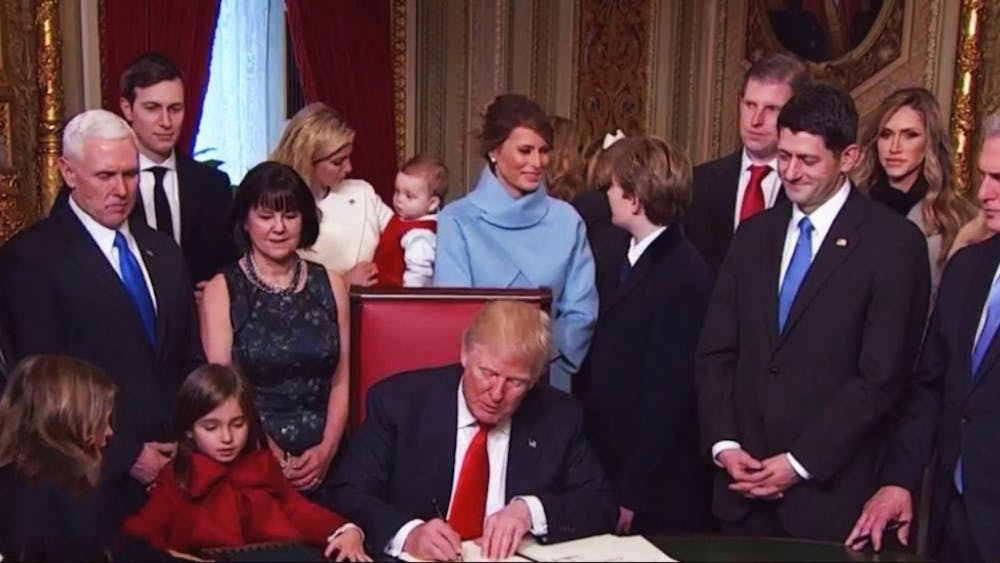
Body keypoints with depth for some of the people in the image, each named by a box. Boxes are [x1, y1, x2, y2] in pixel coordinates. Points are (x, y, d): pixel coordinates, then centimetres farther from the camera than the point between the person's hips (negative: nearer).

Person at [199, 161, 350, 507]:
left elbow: (340, 382, 8)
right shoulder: (223, 290, 0)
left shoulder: (330, 286, 8)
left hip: (323, 463, 3)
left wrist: (327, 449, -8)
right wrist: (275, 460, -14)